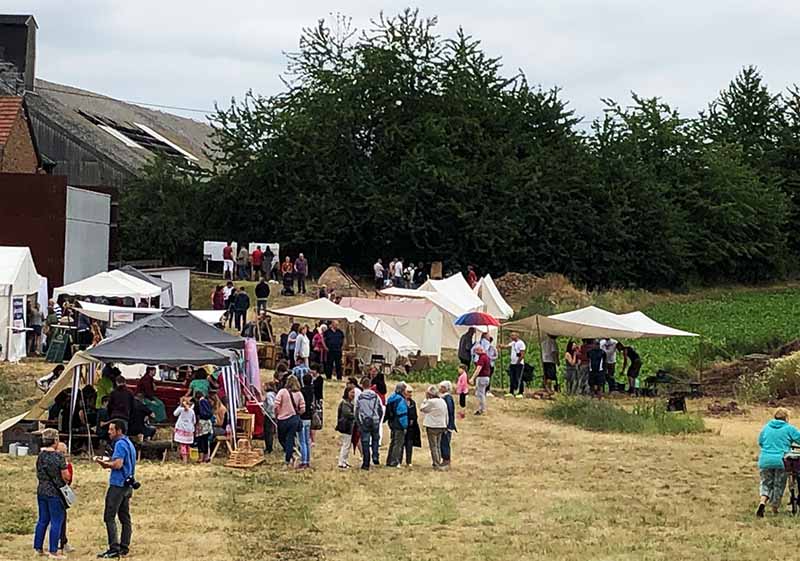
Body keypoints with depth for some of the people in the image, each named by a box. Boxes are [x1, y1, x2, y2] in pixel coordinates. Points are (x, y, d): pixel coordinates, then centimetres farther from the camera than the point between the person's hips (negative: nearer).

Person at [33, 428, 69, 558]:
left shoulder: (40, 456, 5)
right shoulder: (58, 456, -15)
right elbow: (65, 476, -13)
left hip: (41, 490, 7)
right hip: (55, 492, -7)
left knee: (42, 520, 15)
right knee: (56, 522, 0)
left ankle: (38, 548, 19)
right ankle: (53, 551, 0)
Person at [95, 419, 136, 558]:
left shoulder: (120, 444, -14)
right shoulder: (129, 443, 18)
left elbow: (118, 464, -23)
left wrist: (103, 462, -9)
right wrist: (107, 463, 12)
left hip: (118, 484, -10)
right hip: (127, 485, 10)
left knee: (109, 517, -8)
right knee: (125, 518, 10)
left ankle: (114, 549, -12)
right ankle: (124, 548, 12)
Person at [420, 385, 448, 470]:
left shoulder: (431, 402, -17)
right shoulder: (443, 401, 7)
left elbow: (422, 409, -6)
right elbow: (446, 414, 11)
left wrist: (425, 399, 0)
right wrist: (445, 426, 17)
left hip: (432, 426, -7)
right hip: (441, 426, 7)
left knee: (433, 446, -1)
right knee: (438, 446, 15)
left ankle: (436, 464, -4)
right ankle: (438, 463, 18)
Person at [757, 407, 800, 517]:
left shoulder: (766, 427, 10)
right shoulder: (789, 429, -3)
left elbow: (760, 442, 19)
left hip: (765, 460, 3)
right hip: (781, 461, -3)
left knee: (766, 483, 15)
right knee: (779, 485, 12)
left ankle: (763, 502, -9)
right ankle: (775, 509, 18)